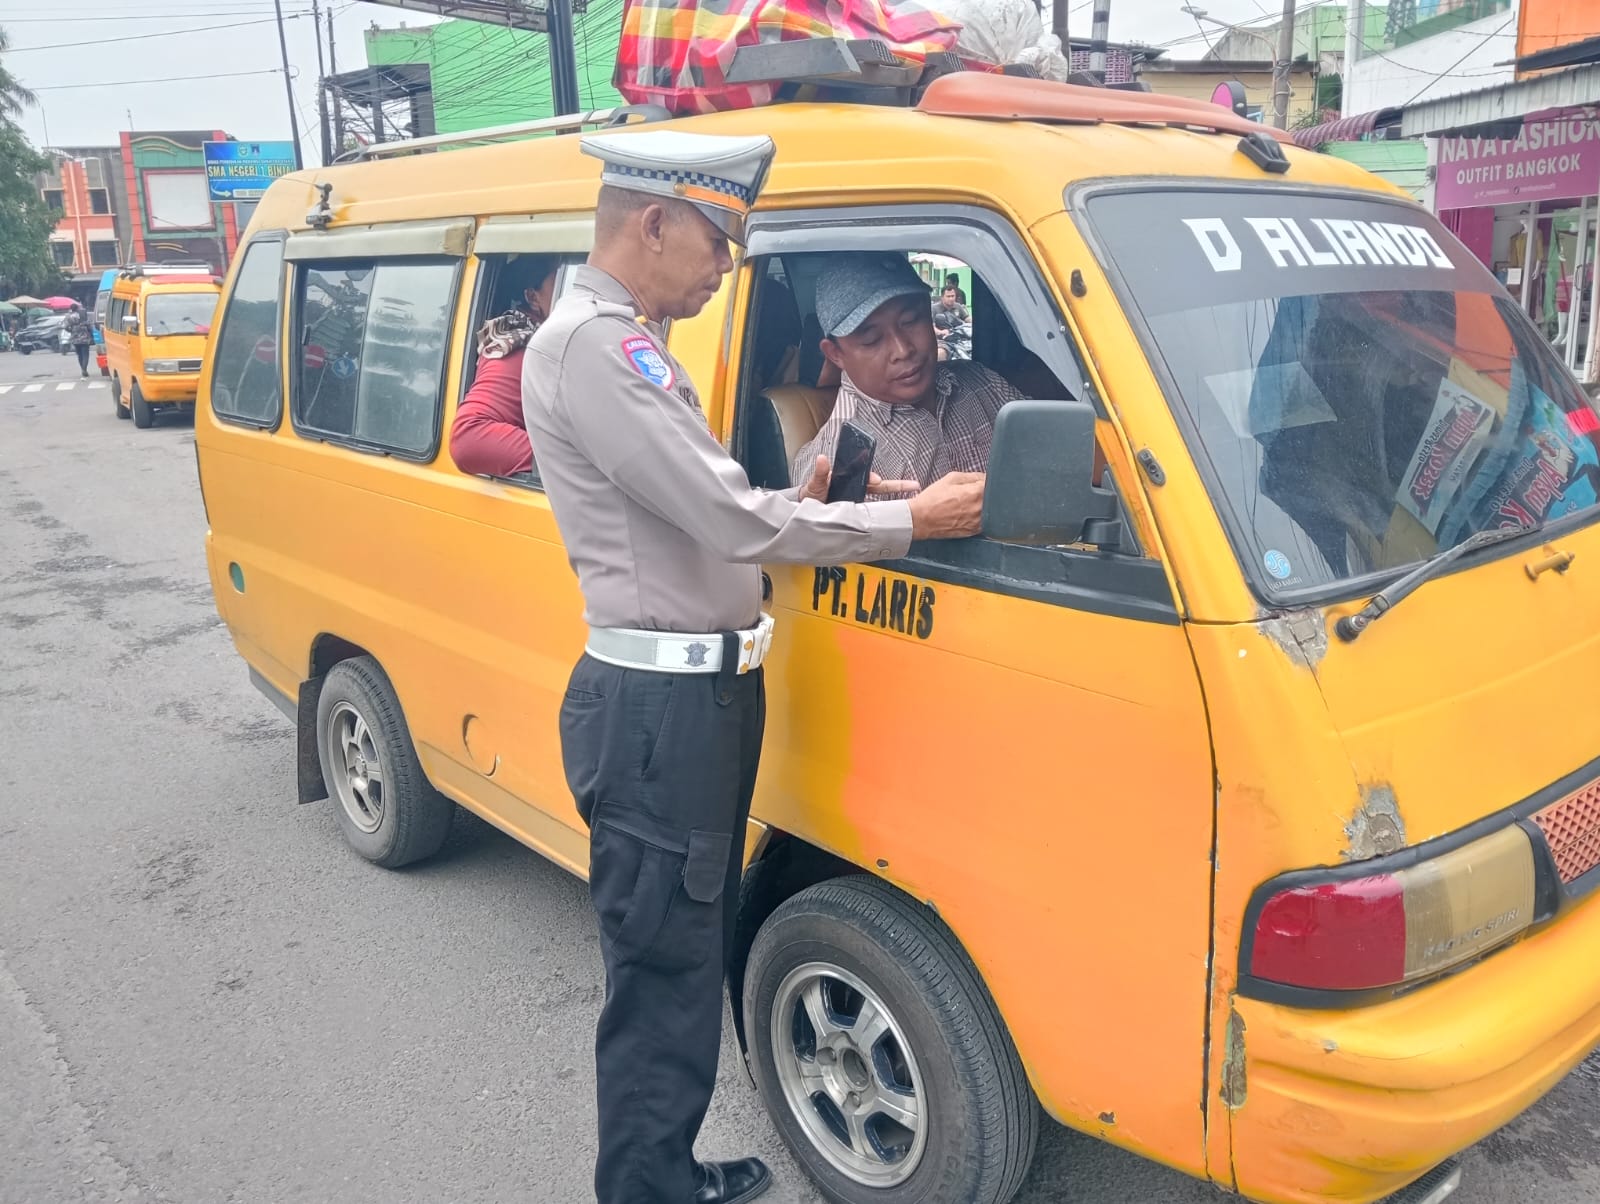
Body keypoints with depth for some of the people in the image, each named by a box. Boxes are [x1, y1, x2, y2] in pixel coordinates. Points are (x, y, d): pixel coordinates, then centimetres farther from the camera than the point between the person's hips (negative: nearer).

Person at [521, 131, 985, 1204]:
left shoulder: (629, 342, 17)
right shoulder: (590, 343, -17)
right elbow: (735, 523, -22)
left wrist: (791, 508, 1)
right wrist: (910, 519, -13)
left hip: (701, 694, 11)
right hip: (658, 709, -11)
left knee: (694, 959, 20)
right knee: (664, 981, 1)